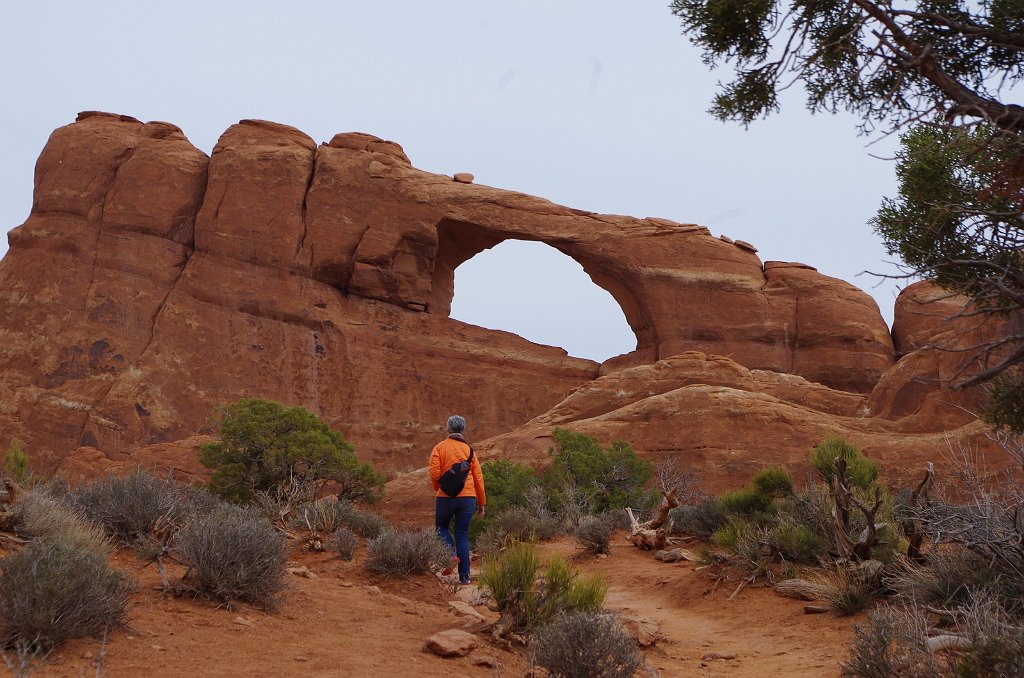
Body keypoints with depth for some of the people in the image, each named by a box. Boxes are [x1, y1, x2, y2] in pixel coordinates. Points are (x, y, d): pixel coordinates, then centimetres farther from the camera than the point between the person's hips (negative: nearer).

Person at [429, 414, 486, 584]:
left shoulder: (440, 447, -1)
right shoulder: (469, 450, 7)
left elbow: (434, 473, -12)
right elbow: (478, 477, 7)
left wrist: (437, 488, 9)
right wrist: (482, 503, 14)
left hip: (446, 496, -2)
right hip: (468, 497, 2)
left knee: (442, 527, 21)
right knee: (462, 535, 9)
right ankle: (464, 575, 5)